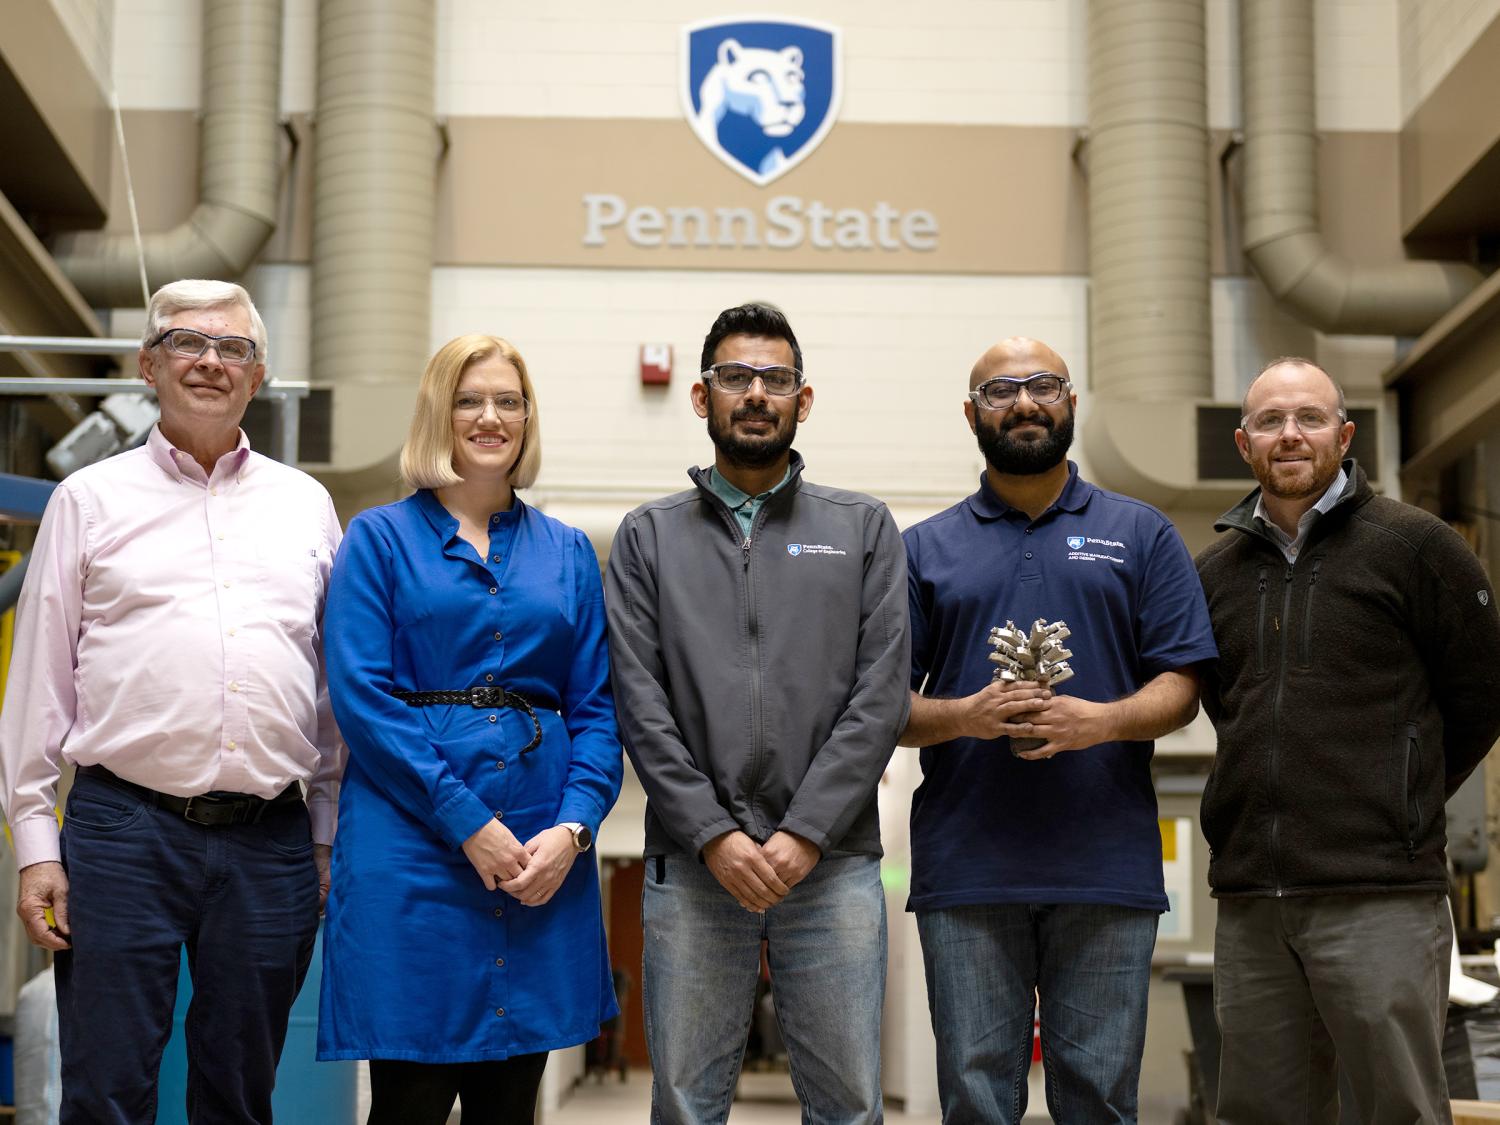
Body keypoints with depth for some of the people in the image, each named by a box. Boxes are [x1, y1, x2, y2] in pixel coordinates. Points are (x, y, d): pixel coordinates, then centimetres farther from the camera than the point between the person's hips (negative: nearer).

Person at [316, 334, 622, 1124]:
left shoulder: (567, 552, 14)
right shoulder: (381, 538, 4)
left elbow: (596, 707, 9)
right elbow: (360, 696, -6)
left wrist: (572, 828, -8)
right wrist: (466, 822, -13)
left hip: (544, 858, 4)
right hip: (412, 850, -3)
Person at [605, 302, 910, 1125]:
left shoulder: (863, 530, 10)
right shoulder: (649, 537, 10)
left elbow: (879, 697, 0)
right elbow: (640, 705, 1)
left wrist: (805, 833, -10)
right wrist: (714, 835, -10)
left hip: (832, 862, 0)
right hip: (692, 864, 0)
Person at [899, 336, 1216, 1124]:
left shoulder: (1141, 535, 11)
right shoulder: (927, 549, 12)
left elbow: (1180, 689, 5)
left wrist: (1100, 720, -15)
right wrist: (963, 715, -13)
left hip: (1106, 871, 0)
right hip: (965, 873, 0)